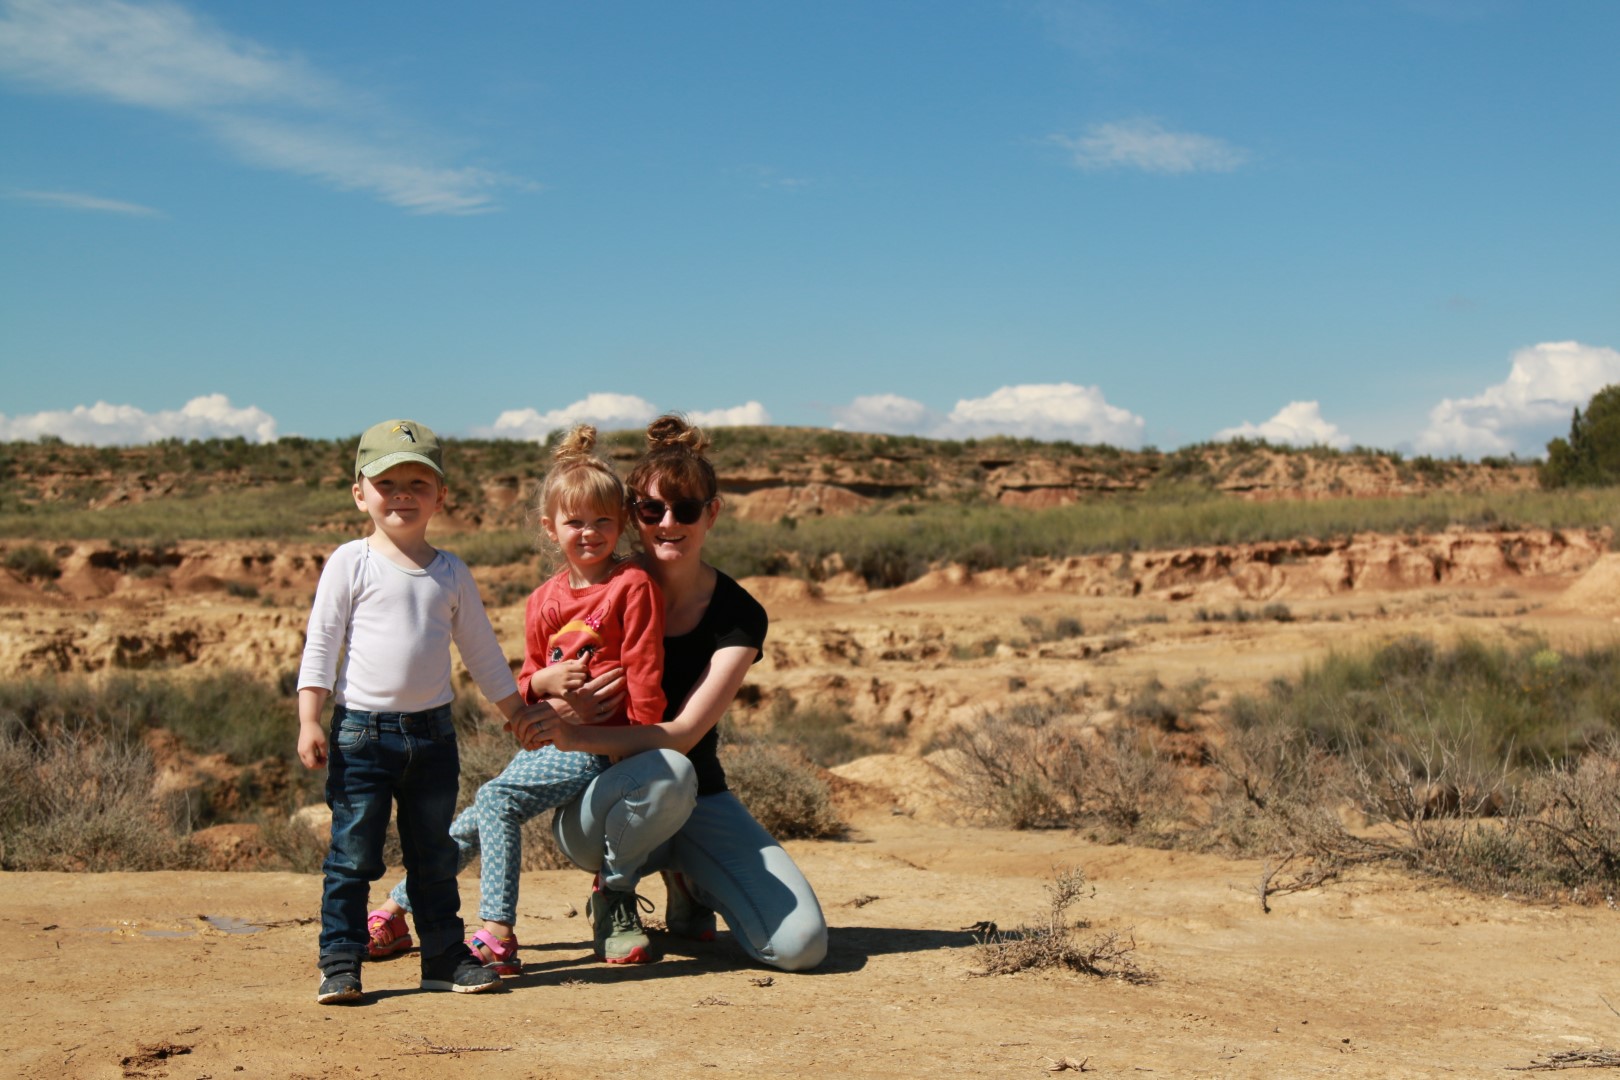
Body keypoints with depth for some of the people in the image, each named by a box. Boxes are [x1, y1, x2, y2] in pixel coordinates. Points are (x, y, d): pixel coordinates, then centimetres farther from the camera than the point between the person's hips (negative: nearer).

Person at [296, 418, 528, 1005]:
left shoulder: (451, 572, 9)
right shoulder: (351, 563, -2)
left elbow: (481, 650, 18)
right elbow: (321, 643, -4)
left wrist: (519, 714, 20)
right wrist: (309, 721, -11)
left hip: (432, 733, 4)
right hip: (361, 731, -4)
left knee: (435, 856, 11)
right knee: (352, 856, 0)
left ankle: (445, 955, 21)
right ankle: (339, 962, 9)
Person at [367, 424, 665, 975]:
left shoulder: (632, 587, -8)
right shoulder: (544, 600, 11)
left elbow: (644, 673, -9)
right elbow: (527, 682, 18)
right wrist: (542, 682, -6)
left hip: (599, 745, -7)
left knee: (495, 797, -22)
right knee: (478, 822, 4)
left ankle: (498, 937, -22)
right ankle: (392, 914, 16)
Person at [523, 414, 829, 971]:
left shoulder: (738, 615, -6)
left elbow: (682, 733, -19)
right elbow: (531, 698, -3)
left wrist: (575, 735, -34)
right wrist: (563, 696, -27)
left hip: (700, 801, 2)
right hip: (594, 807, -2)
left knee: (800, 945, -17)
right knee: (667, 775, -39)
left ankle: (687, 882, 14)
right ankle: (612, 893, -7)